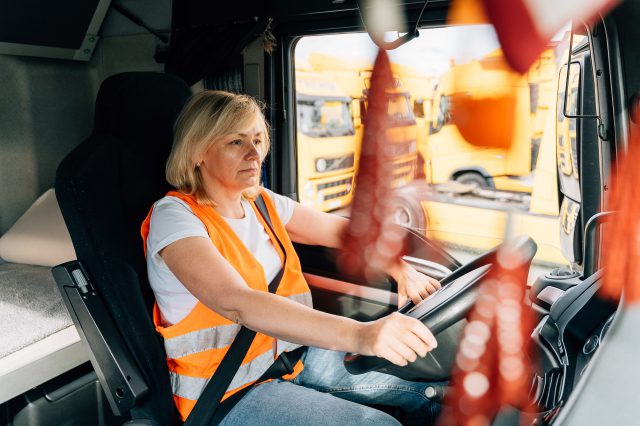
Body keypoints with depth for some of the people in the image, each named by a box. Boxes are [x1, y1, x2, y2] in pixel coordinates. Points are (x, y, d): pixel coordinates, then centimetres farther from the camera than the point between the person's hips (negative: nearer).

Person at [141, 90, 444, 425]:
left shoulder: (262, 203, 5)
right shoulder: (174, 215, -18)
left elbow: (342, 229, 8)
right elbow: (238, 304, -34)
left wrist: (400, 270, -11)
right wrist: (359, 335, -45)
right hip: (232, 394, -6)